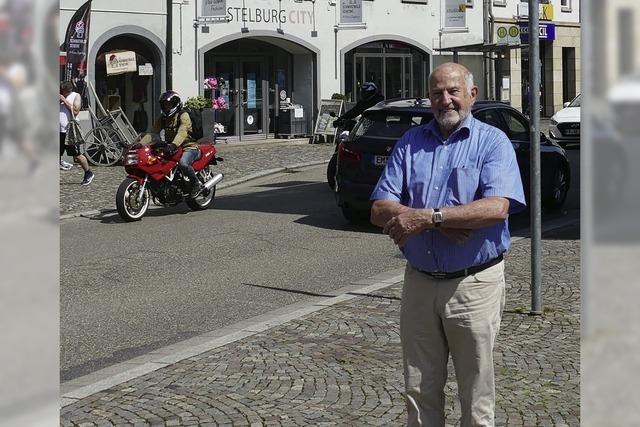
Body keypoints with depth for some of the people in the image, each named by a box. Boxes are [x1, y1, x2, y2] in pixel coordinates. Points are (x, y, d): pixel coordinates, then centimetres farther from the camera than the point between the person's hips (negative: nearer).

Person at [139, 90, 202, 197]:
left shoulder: (183, 115, -10)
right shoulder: (163, 117, 13)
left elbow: (182, 132, -28)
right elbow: (153, 131, 4)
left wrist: (174, 144, -47)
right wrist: (140, 144, -12)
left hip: (189, 147, -8)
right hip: (171, 148, 8)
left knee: (183, 163, -37)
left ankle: (197, 185, -16)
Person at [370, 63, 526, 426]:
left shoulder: (492, 141, -3)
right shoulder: (410, 142, 8)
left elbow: (497, 207, -20)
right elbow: (380, 210, 0)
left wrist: (428, 216, -24)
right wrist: (444, 224, -15)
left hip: (473, 284, -3)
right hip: (419, 282, 4)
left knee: (477, 395, 7)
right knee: (420, 389, 13)